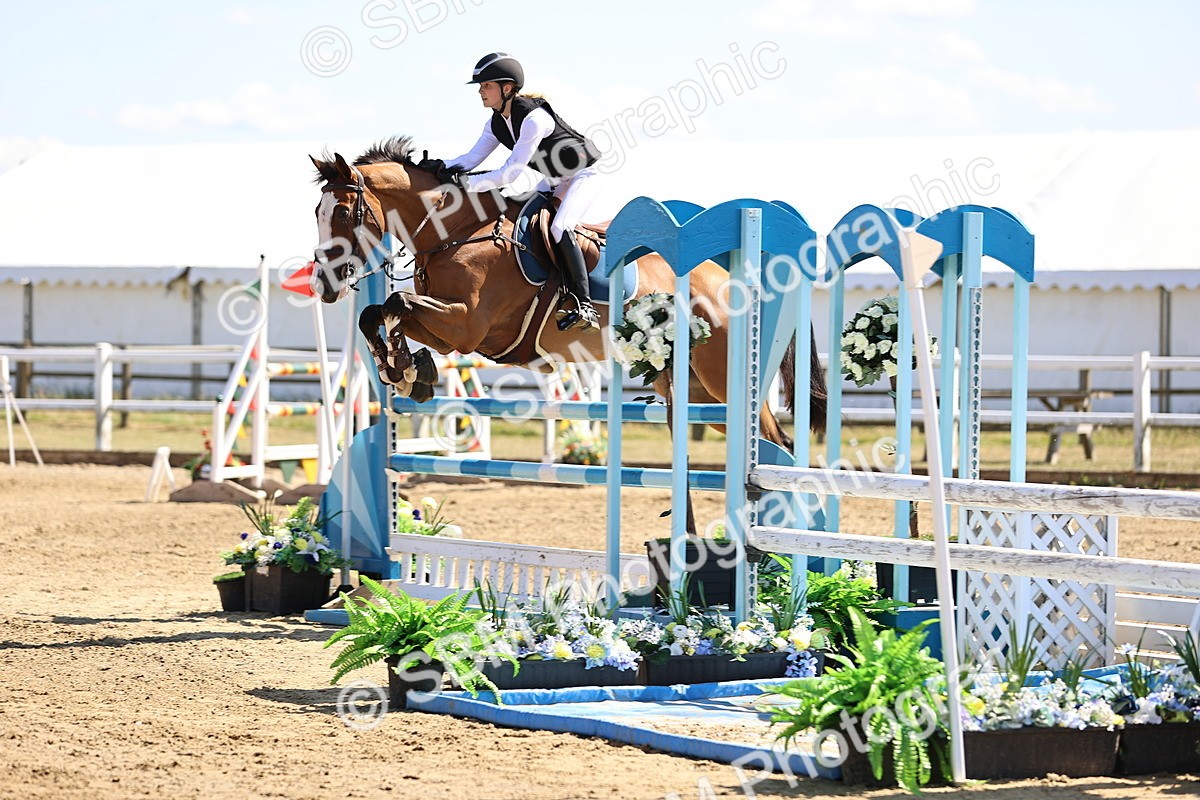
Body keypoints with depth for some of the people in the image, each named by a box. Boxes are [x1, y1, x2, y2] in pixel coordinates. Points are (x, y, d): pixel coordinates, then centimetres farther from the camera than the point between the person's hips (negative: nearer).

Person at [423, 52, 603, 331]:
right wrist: (441, 167, -24)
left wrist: (469, 183, -36)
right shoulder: (497, 123, -2)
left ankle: (584, 306, -29)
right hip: (550, 182, 10)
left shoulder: (533, 118, -30)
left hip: (582, 177, -10)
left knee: (559, 229, -29)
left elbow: (512, 172, -32)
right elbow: (472, 157, -6)